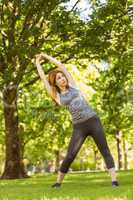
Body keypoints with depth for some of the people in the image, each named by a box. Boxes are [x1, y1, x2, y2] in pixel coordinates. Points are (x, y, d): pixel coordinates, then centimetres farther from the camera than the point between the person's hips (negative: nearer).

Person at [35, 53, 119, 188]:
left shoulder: (73, 86, 10)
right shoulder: (57, 97, 7)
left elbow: (61, 66, 11)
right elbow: (43, 79, 8)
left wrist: (46, 56, 18)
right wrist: (37, 63, 18)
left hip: (93, 121, 1)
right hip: (79, 127, -1)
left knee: (105, 151, -6)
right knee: (70, 155, -3)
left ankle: (114, 179, -9)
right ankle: (58, 181, 13)